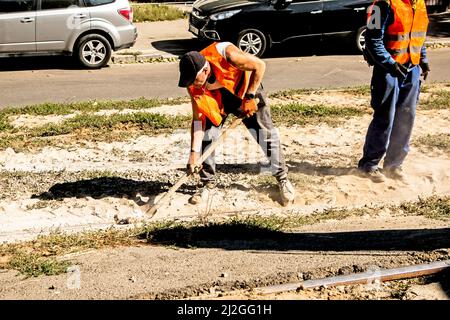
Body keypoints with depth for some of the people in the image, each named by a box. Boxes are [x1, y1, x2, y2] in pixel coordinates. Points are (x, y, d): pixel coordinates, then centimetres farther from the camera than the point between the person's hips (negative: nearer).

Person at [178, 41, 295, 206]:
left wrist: (250, 97, -27)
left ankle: (282, 179, 12)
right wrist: (194, 152, -25)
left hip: (246, 90, -3)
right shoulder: (193, 85, -26)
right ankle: (207, 182, 8)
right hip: (216, 98, 3)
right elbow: (198, 119, -20)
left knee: (266, 134, -6)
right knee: (207, 135, -10)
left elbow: (260, 65, -26)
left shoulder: (227, 55, -40)